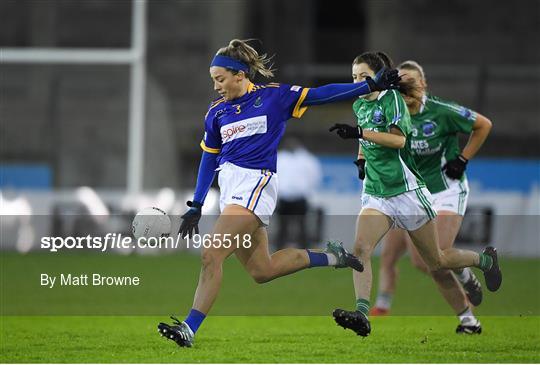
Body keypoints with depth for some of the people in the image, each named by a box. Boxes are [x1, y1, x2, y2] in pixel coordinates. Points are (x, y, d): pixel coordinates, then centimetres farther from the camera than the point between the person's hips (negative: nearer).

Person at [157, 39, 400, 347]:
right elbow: (209, 158, 19)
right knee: (261, 271, 9)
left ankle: (189, 328, -18)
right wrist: (196, 206, 16)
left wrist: (372, 85, -2)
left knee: (211, 255, -19)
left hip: (256, 183, -7)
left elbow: (321, 95, 1)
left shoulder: (272, 96, -2)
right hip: (229, 186, 7)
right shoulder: (217, 111, 12)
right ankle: (331, 257, 27)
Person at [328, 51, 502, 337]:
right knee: (360, 248, -23)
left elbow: (399, 139, -31)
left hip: (406, 190, -6)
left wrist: (360, 133, -38)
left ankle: (485, 259, 37)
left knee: (437, 262, 8)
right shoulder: (359, 105, 10)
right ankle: (361, 314, -34)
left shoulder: (392, 99, -13)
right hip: (375, 193, 6)